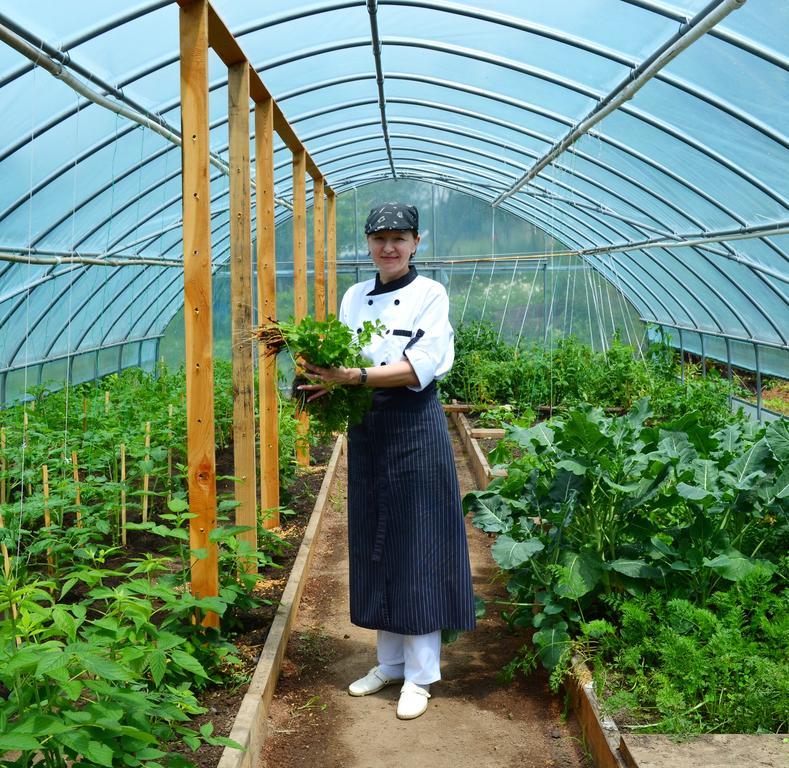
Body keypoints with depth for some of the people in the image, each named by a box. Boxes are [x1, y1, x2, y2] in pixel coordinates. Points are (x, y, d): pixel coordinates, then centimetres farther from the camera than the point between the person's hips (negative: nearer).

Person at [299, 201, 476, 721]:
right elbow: (342, 363, 10)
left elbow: (421, 366, -18)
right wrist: (326, 376, -13)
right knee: (375, 545, 11)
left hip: (416, 429, -5)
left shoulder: (431, 294, -5)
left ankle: (420, 674, 9)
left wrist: (353, 378, -28)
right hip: (367, 429, 6)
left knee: (417, 546, -1)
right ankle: (390, 662, 25)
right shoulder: (355, 297, 10)